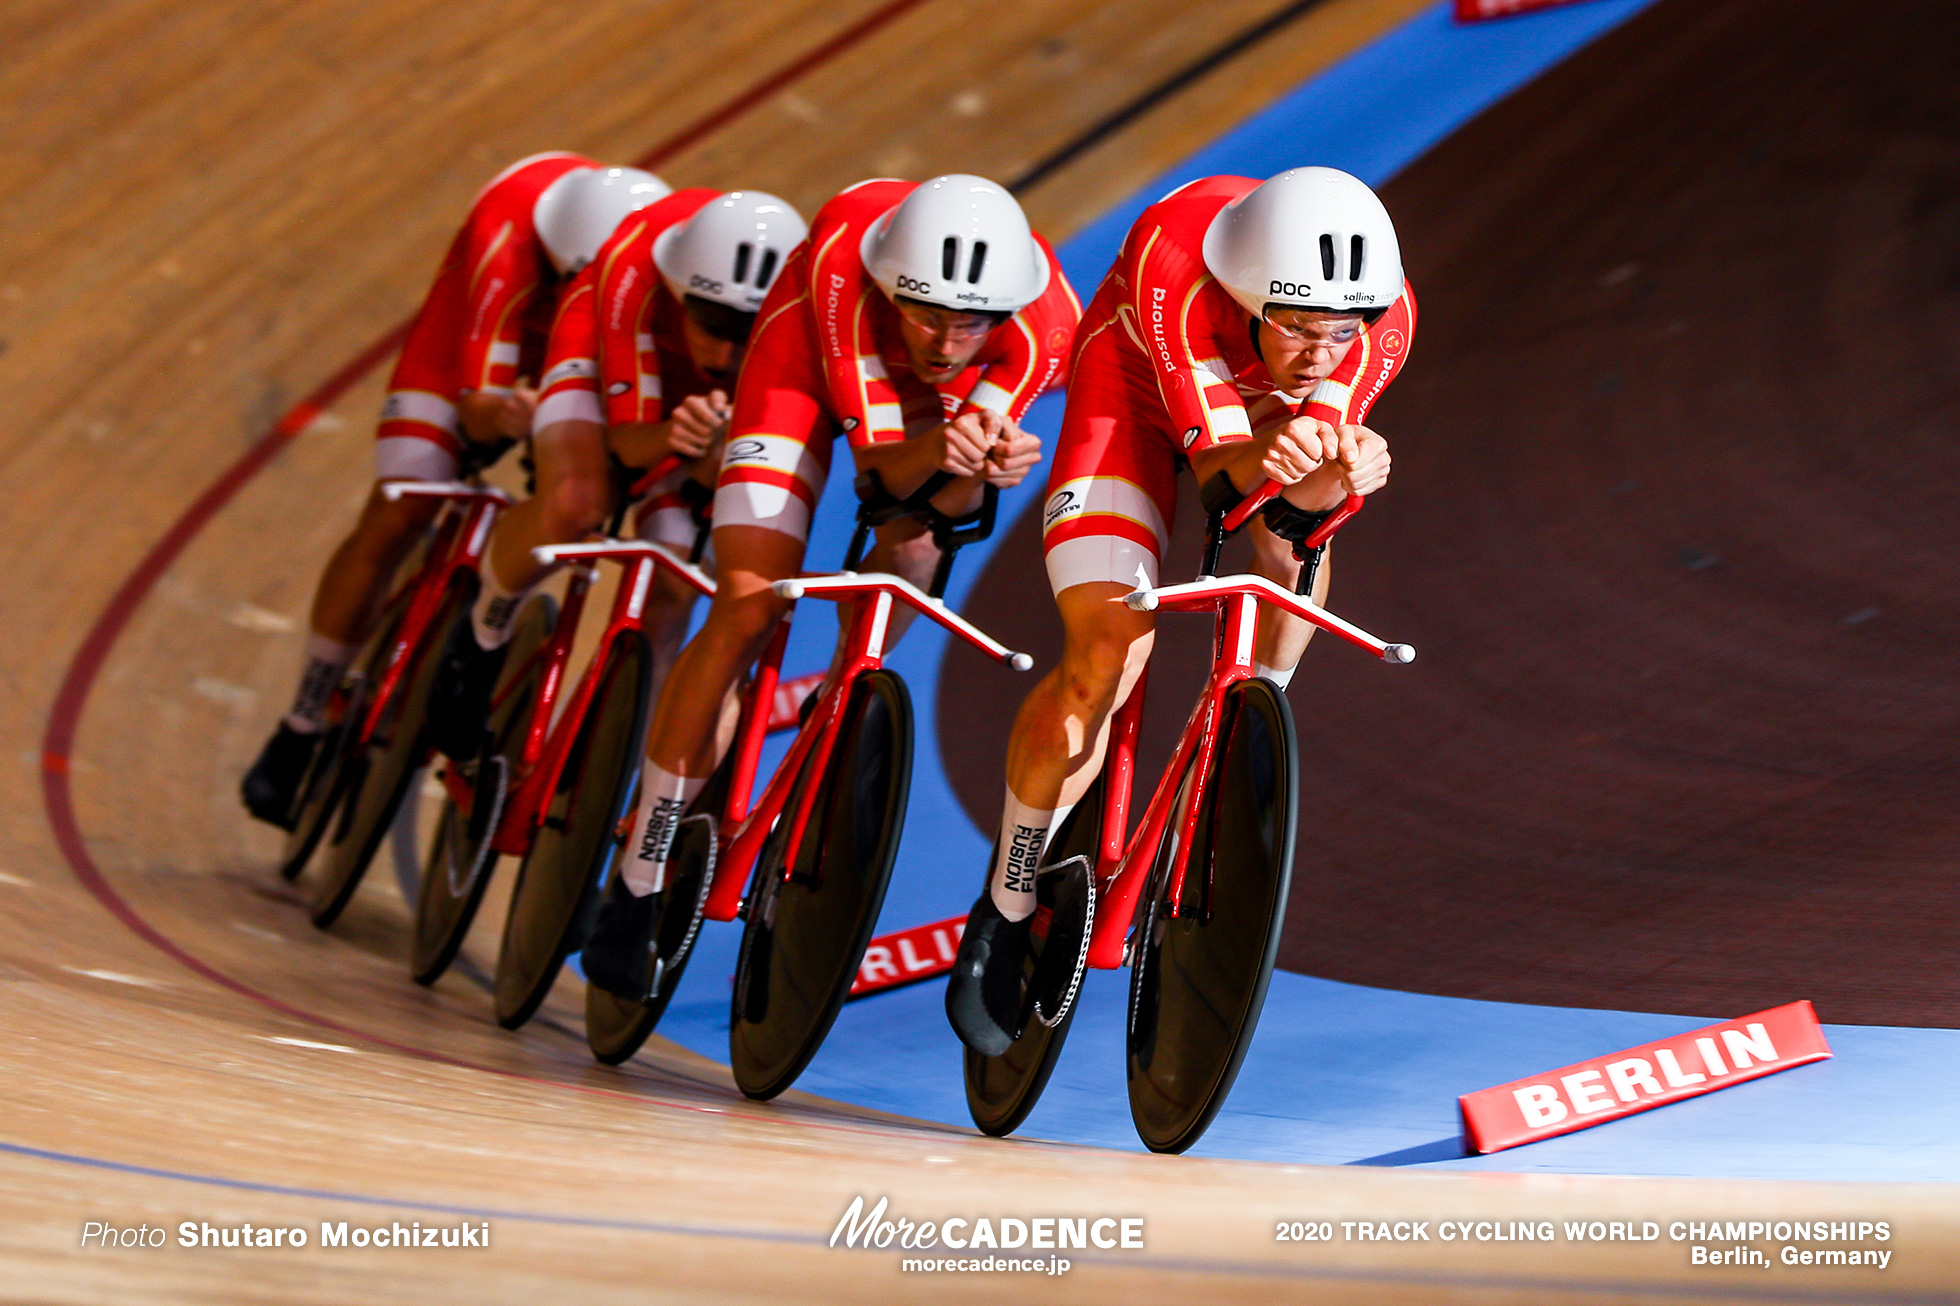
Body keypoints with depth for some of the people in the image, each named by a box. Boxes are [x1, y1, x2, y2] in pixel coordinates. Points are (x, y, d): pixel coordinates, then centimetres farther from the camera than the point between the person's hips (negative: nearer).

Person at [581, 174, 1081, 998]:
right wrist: (932, 454, -58)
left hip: (924, 395, 4)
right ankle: (634, 889, -6)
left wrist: (986, 465, -50)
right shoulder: (842, 258, -41)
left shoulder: (1046, 323, -35)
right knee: (748, 612, -14)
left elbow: (948, 492, -29)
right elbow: (880, 461, -38)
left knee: (910, 563, -16)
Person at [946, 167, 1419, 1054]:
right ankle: (1005, 909, -1)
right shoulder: (1174, 265, -41)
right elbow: (1217, 473, -36)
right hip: (1139, 381, -4)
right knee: (1104, 657, -17)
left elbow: (1303, 490, -30)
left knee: (1296, 562, -22)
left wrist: (1336, 477, -52)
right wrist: (1262, 457, -58)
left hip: (1271, 405, 4)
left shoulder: (1385, 318, -32)